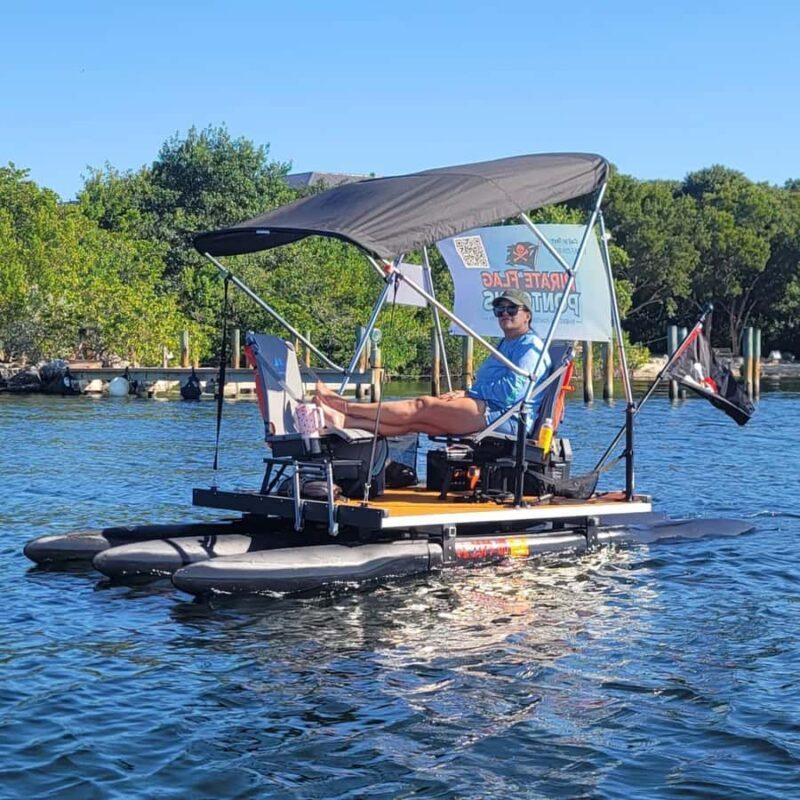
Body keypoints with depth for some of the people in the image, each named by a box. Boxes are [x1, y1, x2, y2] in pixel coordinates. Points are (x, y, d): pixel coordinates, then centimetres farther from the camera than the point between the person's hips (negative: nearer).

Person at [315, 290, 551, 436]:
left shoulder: (531, 346, -1)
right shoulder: (505, 347, 32)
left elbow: (513, 390, -15)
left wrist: (468, 393, -9)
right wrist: (464, 394, 6)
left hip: (503, 416, -9)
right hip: (486, 412, 9)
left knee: (423, 406, -17)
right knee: (413, 421, -8)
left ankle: (342, 405, -19)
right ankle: (343, 420, -20)